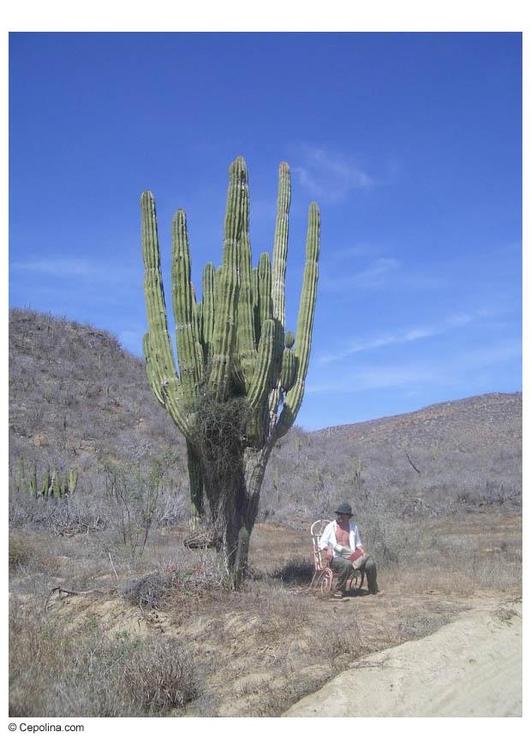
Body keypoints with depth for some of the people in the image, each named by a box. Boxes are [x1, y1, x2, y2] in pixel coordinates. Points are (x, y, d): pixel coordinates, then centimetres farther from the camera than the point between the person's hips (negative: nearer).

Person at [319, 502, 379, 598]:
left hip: (352, 556, 4)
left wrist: (361, 549, 2)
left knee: (370, 563, -20)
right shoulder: (330, 526, 8)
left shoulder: (353, 527, 18)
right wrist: (327, 549, -17)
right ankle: (340, 590, -21)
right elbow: (322, 542, 4)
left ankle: (373, 590, 0)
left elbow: (358, 543, 25)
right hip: (336, 557, -4)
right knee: (347, 565, -38)